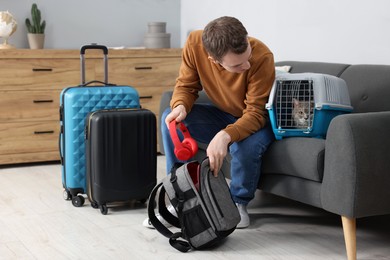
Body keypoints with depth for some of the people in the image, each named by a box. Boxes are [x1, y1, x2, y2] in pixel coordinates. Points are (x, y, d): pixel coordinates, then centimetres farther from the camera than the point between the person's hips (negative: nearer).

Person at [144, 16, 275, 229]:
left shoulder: (262, 57, -33)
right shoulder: (195, 43, -23)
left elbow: (255, 113, -30)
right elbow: (186, 85, -9)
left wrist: (226, 136, -48)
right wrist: (180, 106, -32)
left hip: (256, 121, -4)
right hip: (222, 115, 4)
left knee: (246, 146, -36)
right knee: (170, 119, -18)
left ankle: (239, 204, -5)